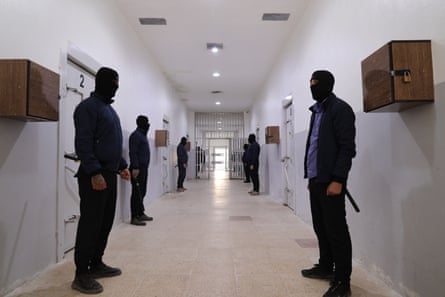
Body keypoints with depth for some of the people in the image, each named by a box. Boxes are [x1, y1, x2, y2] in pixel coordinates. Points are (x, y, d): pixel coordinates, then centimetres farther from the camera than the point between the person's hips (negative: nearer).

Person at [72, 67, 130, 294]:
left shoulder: (109, 109, 20)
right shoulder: (88, 106, -9)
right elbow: (83, 143, -17)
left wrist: (121, 165, 19)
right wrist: (94, 172, -23)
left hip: (109, 173, 9)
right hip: (94, 175, -9)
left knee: (106, 222, 13)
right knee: (90, 224, -3)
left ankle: (96, 264, 26)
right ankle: (82, 275, 9)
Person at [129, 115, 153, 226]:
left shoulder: (143, 135, 19)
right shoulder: (135, 135, -10)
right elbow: (133, 153, -18)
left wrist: (144, 167, 18)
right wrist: (135, 167, -23)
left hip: (144, 168, 10)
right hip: (138, 168, -9)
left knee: (142, 192, 13)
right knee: (137, 192, -6)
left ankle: (141, 214, 21)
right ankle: (134, 217, -1)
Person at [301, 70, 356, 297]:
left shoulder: (340, 109, -8)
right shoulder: (317, 111, 18)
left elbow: (347, 148, -15)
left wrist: (338, 180, -20)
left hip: (330, 181, -8)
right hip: (316, 179, 8)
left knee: (336, 230, -1)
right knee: (321, 227, 16)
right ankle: (325, 267, 31)